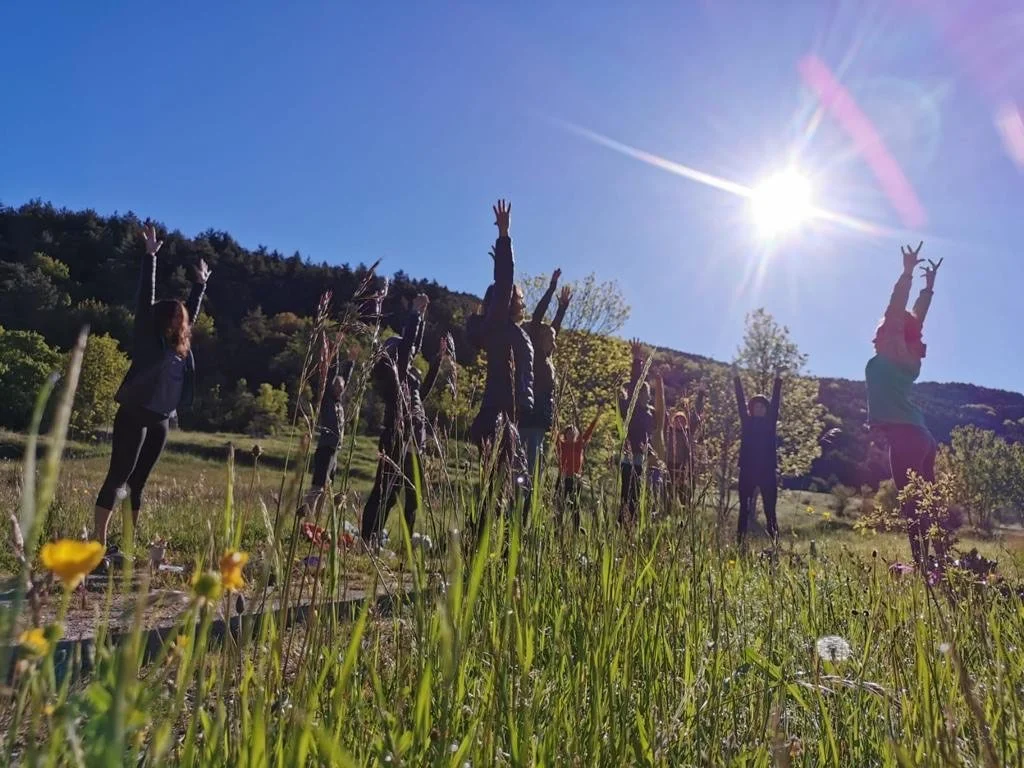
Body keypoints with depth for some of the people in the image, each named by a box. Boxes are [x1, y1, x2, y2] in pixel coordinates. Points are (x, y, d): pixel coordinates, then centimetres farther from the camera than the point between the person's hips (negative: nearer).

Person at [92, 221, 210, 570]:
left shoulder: (179, 345, 13)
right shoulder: (147, 340, -4)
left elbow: (191, 311, 27)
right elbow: (145, 299, -9)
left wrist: (200, 283, 34)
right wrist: (150, 256, -11)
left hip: (160, 422, 7)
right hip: (134, 417, -7)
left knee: (137, 482, 8)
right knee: (118, 477, -8)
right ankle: (98, 545, -7)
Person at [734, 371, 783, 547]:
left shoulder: (770, 423, 10)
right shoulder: (747, 422, 8)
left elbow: (775, 404, 4)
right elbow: (741, 404, 4)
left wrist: (778, 385, -3)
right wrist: (737, 383, -1)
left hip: (767, 471, 0)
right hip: (747, 471, 0)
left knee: (770, 509, 0)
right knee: (744, 508, 1)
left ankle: (774, 543, 2)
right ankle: (740, 542, 2)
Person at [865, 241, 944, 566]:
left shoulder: (894, 356, -3)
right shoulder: (908, 359, 17)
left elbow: (896, 312, -7)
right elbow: (916, 318, 27)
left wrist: (908, 272, -4)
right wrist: (929, 285, 32)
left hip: (905, 436, -9)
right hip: (918, 436, 9)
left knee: (912, 504, -10)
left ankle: (923, 565, -11)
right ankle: (940, 561, 14)